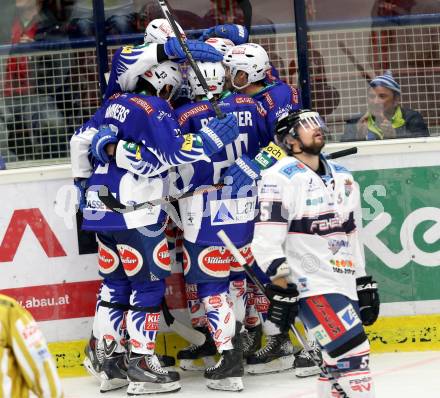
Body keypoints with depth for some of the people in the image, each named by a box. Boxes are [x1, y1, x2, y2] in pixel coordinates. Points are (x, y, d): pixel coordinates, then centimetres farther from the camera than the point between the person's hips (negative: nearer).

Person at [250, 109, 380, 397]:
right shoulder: (281, 178, -9)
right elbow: (266, 240, -14)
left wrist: (364, 284, 20)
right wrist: (281, 287, -19)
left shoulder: (343, 178, 17)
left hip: (345, 284, 8)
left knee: (340, 362, 8)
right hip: (310, 287, -8)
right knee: (352, 350, -18)